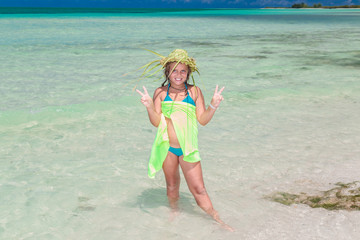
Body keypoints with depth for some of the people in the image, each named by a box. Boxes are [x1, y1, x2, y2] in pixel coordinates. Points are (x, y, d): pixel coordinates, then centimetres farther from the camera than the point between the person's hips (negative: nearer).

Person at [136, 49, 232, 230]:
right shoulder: (161, 93, -1)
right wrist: (149, 106, -20)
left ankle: (217, 220, 7)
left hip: (188, 148, -1)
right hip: (167, 147, 1)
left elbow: (202, 120, -3)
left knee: (198, 189, -2)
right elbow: (156, 121, -5)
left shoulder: (194, 92, -1)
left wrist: (213, 106, -17)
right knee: (172, 186, 17)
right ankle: (174, 211, 41)